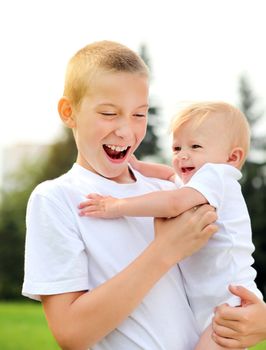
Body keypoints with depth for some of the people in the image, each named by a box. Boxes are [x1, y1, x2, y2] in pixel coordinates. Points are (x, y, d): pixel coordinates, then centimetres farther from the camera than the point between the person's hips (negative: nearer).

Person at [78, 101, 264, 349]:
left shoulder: (215, 175, -12)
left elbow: (174, 203, -29)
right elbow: (170, 176, 36)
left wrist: (117, 206, -23)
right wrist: (135, 166, 18)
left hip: (228, 303, -11)